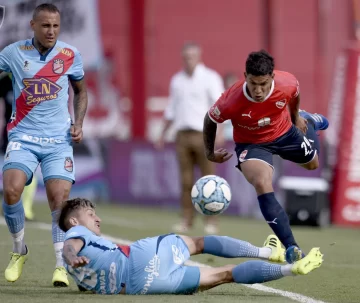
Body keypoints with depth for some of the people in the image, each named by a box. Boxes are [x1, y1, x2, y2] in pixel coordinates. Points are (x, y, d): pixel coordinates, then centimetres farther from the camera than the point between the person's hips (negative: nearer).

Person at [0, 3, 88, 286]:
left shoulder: (70, 55, 3)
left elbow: (81, 92, 16)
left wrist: (78, 123, 3)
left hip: (59, 139, 1)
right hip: (23, 137, -1)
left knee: (60, 199, -10)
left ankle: (62, 265, 2)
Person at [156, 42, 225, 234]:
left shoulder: (210, 78, 0)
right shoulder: (176, 80, 16)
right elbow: (171, 109, 24)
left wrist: (219, 131, -20)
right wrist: (163, 133, 20)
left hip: (203, 134, -5)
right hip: (183, 134, 5)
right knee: (186, 180, 2)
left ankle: (211, 222, -3)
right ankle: (186, 221, 4)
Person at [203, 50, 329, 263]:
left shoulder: (287, 84, -32)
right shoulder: (231, 102, -39)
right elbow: (210, 121, -16)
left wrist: (296, 117, 14)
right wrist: (210, 153, -4)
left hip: (286, 133, 3)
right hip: (251, 144, -3)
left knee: (312, 164, 31)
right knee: (263, 185, -31)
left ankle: (308, 120, 64)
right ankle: (291, 247, -29)